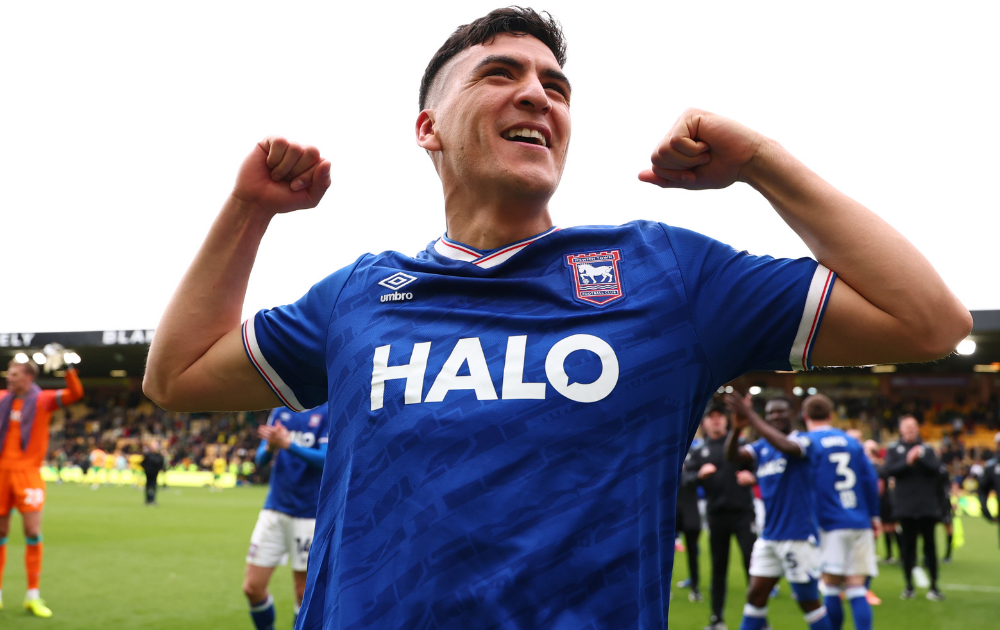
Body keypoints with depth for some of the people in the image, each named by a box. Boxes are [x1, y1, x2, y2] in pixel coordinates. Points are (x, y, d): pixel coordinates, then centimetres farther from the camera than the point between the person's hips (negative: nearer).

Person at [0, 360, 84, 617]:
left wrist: (68, 369, -28)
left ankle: (33, 595, 1)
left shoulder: (43, 400, -1)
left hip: (28, 473, -3)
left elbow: (75, 394, -16)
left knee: (33, 532, -8)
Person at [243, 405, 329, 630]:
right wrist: (270, 447, -16)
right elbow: (260, 458, 7)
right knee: (252, 587, 2)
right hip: (275, 508, 5)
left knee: (304, 593, 2)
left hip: (309, 514, -4)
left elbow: (325, 459, -16)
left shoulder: (328, 412, -6)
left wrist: (287, 444, -26)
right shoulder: (280, 411, 9)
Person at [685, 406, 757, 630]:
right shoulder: (697, 452, 10)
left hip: (743, 513, -2)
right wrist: (700, 475, -20)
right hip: (716, 516, 2)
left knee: (752, 563, -7)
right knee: (719, 567, 9)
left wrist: (752, 477, -18)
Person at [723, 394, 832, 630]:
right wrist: (737, 427, -27)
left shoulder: (803, 440, -8)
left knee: (808, 600, 3)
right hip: (769, 536, 6)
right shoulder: (762, 446, 10)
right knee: (756, 593, 7)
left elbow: (785, 445, -31)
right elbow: (732, 456, -8)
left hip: (798, 536, -6)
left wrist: (750, 416, -30)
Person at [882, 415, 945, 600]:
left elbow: (936, 468, -5)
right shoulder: (894, 449, 4)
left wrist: (920, 458, -18)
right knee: (907, 546, 4)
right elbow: (887, 470, -8)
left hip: (928, 506, 1)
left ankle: (934, 586, 11)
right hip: (905, 507, -1)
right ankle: (909, 586, 14)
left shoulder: (927, 449, 7)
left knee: (930, 545, 4)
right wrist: (907, 462, -18)